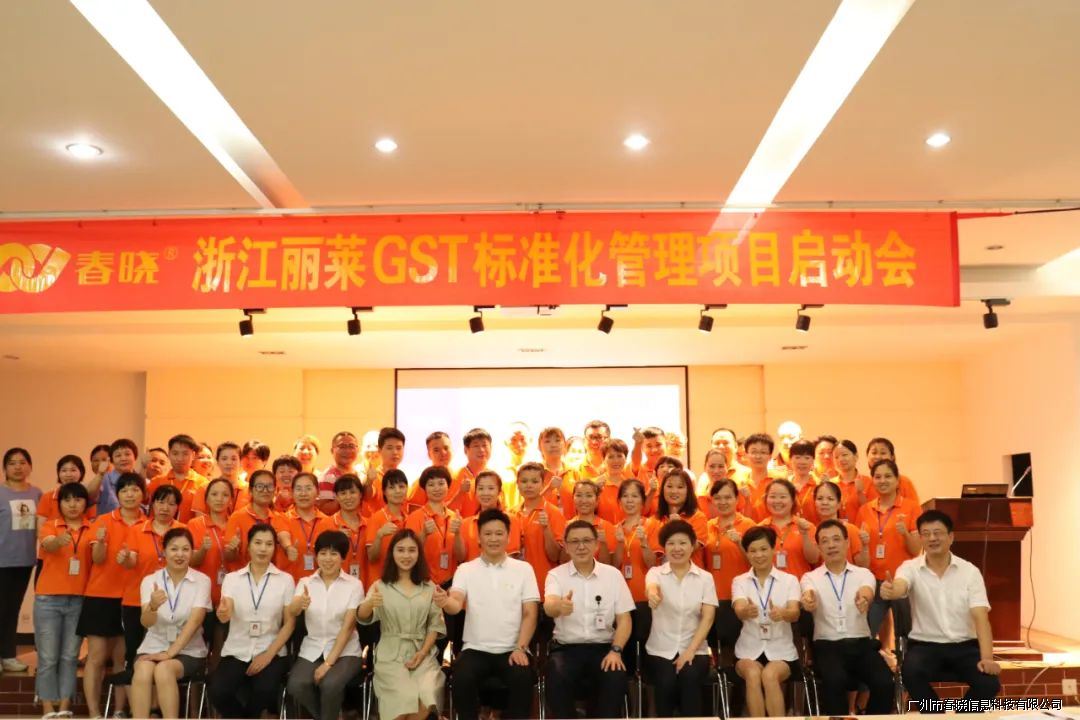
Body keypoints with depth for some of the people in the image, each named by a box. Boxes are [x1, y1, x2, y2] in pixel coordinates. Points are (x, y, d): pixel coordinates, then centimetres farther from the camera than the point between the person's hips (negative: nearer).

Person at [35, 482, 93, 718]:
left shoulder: (93, 528, 7)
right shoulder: (49, 525, 2)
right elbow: (48, 545, -19)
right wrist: (59, 541, -43)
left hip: (80, 600, 1)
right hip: (48, 599, -1)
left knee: (70, 656, 5)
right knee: (48, 657, -1)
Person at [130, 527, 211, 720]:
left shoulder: (202, 581, -3)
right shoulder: (150, 580, 0)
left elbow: (195, 621, -13)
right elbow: (146, 623, -13)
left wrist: (170, 653, -22)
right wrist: (152, 606, -36)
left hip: (188, 651, -1)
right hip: (154, 647, 2)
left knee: (163, 670, -32)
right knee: (143, 671, -31)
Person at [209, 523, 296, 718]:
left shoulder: (285, 579, 2)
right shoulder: (232, 578, 4)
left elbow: (289, 623, 2)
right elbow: (224, 616, -11)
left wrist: (268, 654, -9)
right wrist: (223, 613, -36)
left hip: (271, 652, -1)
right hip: (236, 652, 1)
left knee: (265, 690, -29)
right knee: (217, 691, -25)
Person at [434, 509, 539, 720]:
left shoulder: (523, 569, 6)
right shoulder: (466, 569, 5)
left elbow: (530, 614, 3)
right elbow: (456, 605, -11)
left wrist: (520, 648, -11)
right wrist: (445, 602, -36)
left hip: (512, 650, 0)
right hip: (476, 649, 0)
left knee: (522, 679, -30)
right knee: (462, 679, -29)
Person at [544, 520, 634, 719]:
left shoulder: (613, 574, 6)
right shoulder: (556, 575, 0)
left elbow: (624, 618, 6)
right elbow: (549, 607, -20)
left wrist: (616, 650, -11)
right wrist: (559, 606, -46)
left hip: (603, 647, 1)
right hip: (566, 648, -1)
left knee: (616, 678, -28)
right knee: (558, 678, -31)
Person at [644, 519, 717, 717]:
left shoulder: (705, 578, 4)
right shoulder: (656, 572, 0)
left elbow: (708, 617, -3)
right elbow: (651, 587, -25)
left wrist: (691, 650, -15)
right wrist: (652, 593, -52)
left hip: (694, 648, 1)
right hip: (661, 649, 0)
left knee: (690, 678, -29)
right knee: (666, 683, -28)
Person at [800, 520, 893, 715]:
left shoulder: (863, 574, 8)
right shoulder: (811, 577, 7)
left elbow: (867, 593, -16)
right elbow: (808, 596, -17)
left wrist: (863, 599, -43)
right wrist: (808, 601, -44)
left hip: (861, 644, 2)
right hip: (827, 646, -1)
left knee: (884, 682, -25)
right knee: (834, 680, -33)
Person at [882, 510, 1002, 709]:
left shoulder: (970, 571, 0)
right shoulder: (910, 568, -2)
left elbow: (981, 616, -9)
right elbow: (899, 588, -26)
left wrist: (987, 658, -24)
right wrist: (889, 590, -53)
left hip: (965, 645, 1)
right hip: (925, 644, -1)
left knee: (990, 682, -26)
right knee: (911, 673, -32)